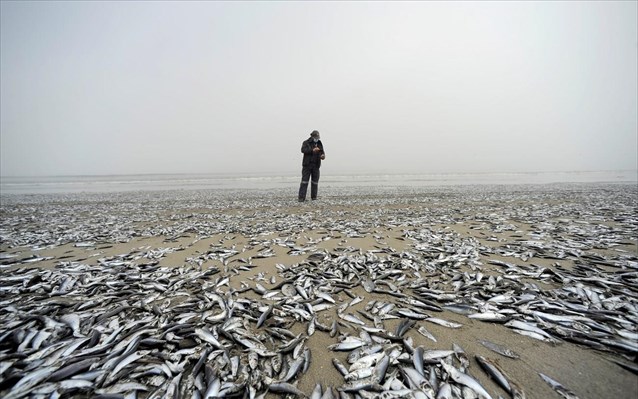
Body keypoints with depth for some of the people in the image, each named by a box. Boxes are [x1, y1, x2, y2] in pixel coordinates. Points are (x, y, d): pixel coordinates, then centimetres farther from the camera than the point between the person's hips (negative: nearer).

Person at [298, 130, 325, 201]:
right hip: (307, 164, -3)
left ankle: (314, 197, 11)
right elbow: (303, 150, -19)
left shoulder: (320, 144, 12)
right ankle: (301, 198, -9)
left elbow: (322, 153, 4)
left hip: (316, 165, 3)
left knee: (315, 181, 2)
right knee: (304, 181, -8)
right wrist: (312, 150, -33)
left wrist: (323, 156, -21)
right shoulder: (306, 143, 0)